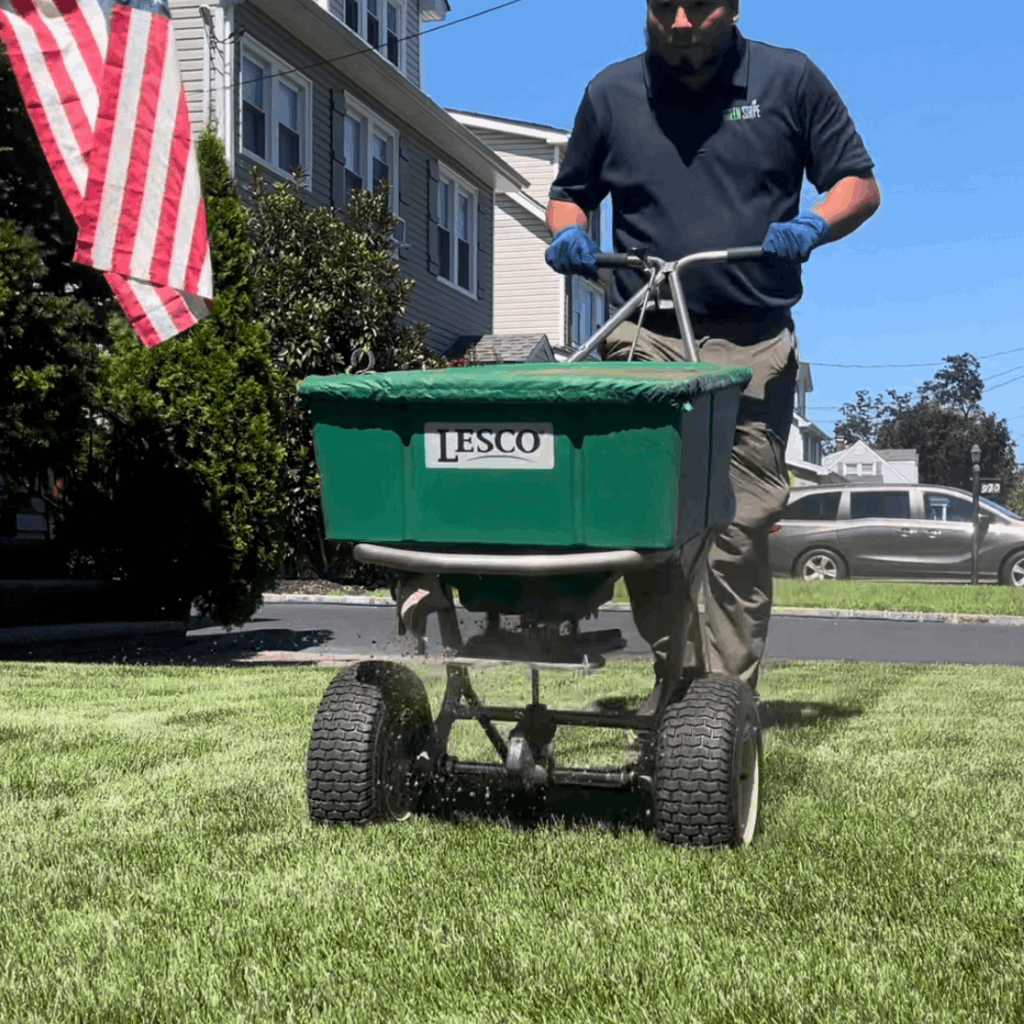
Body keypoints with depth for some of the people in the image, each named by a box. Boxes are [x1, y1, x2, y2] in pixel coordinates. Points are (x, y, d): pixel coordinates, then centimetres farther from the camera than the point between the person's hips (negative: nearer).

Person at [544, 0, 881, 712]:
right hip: (644, 340, 1)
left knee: (740, 533, -5)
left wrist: (815, 225, -9)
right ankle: (675, 682, 9)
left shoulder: (790, 80, 10)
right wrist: (567, 232, 2)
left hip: (755, 347, -1)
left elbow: (860, 183, 12)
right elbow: (570, 193, 25)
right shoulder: (611, 94, 14)